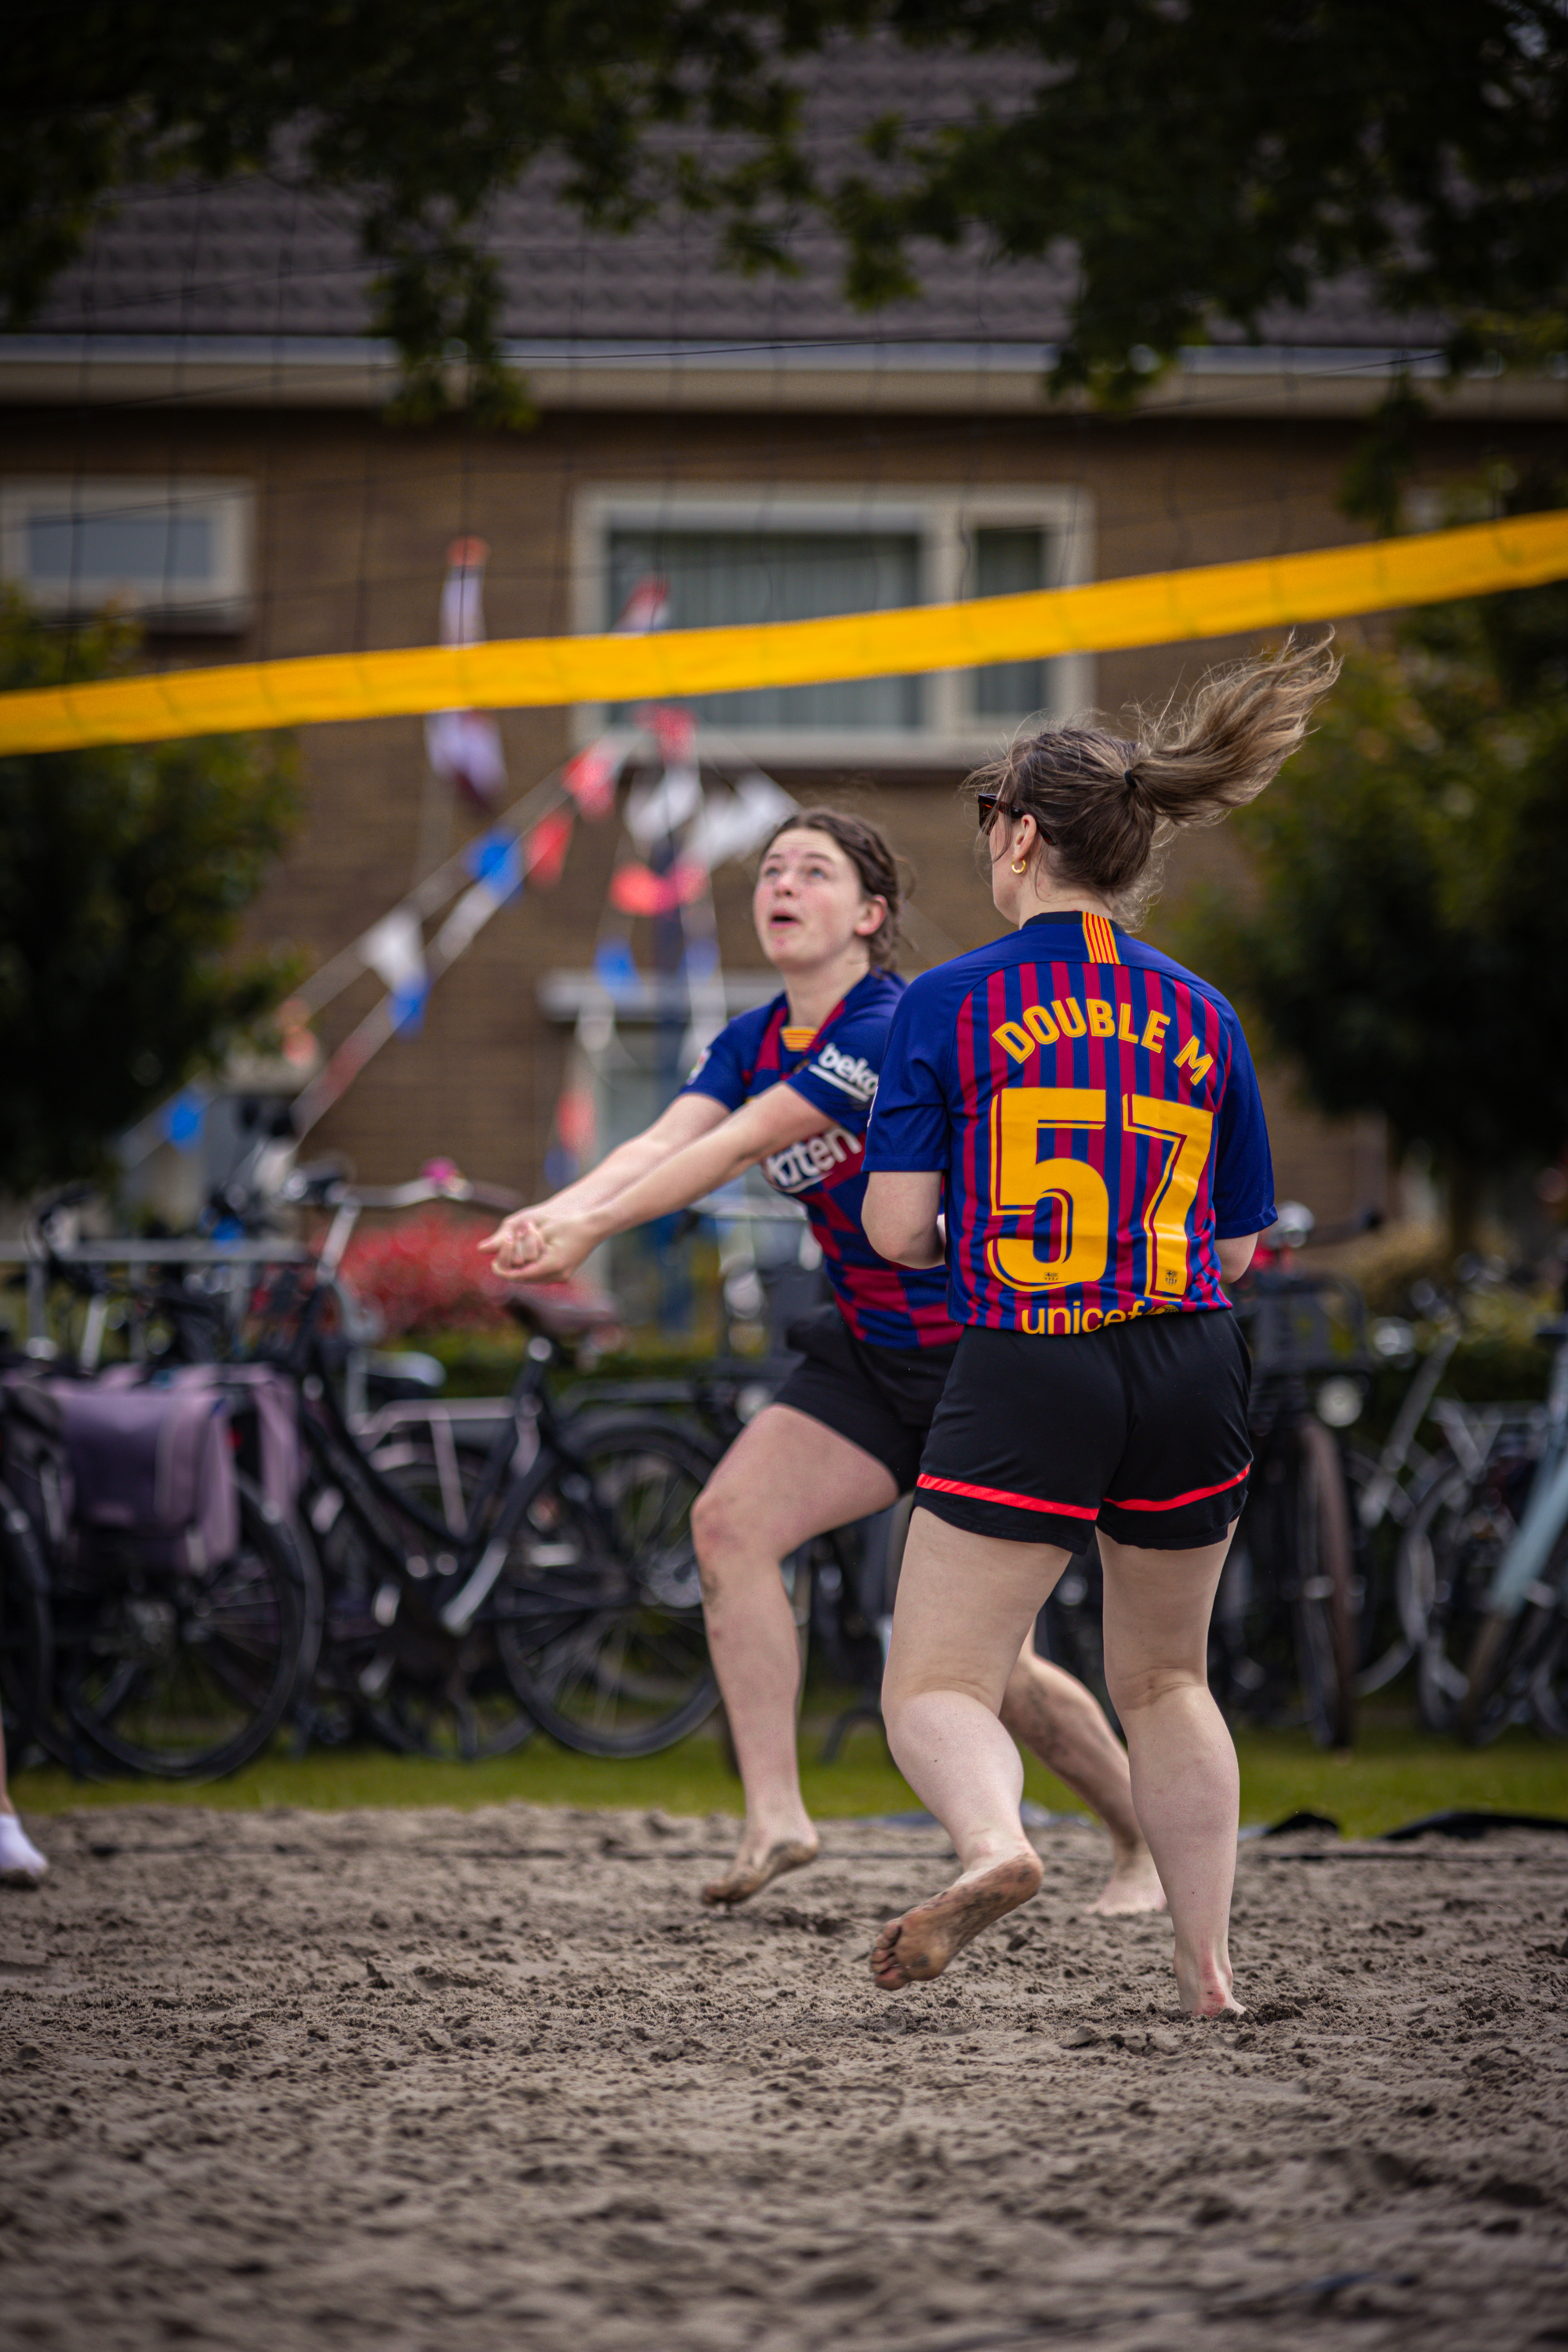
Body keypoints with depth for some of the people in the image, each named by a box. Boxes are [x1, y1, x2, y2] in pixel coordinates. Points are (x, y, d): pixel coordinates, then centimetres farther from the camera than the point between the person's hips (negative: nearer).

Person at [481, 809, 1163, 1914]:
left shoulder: (895, 1024, -21)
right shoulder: (752, 1042, 4)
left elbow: (745, 1141, -29)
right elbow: (666, 1140, -13)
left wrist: (594, 1226, -36)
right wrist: (552, 1211, -33)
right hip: (869, 1355, 7)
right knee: (730, 1518, -17)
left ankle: (1148, 1845, 19)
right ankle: (775, 1815, -15)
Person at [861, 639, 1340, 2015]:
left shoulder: (951, 1004, -4)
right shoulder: (1200, 1016, 7)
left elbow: (898, 1229, -7)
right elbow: (1235, 1247, 10)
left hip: (1026, 1380, -4)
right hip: (1190, 1375, 4)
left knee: (936, 1686, -2)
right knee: (1165, 1680, 21)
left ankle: (993, 1842, -34)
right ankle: (1209, 1971, 18)